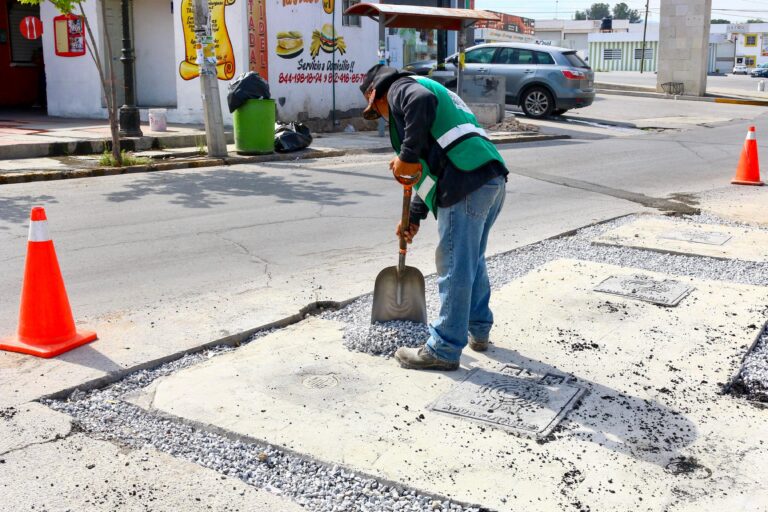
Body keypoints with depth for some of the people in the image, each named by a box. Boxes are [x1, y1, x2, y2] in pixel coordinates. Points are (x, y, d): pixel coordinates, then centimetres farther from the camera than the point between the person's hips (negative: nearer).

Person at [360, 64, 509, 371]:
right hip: (493, 177, 10)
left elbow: (422, 100, -22)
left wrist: (406, 156, -17)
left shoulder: (400, 88, 6)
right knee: (473, 260, 23)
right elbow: (430, 171, 34)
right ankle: (478, 329, 36)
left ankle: (444, 350, 5)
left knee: (454, 267, -3)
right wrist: (414, 217, 33)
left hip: (468, 186, -10)